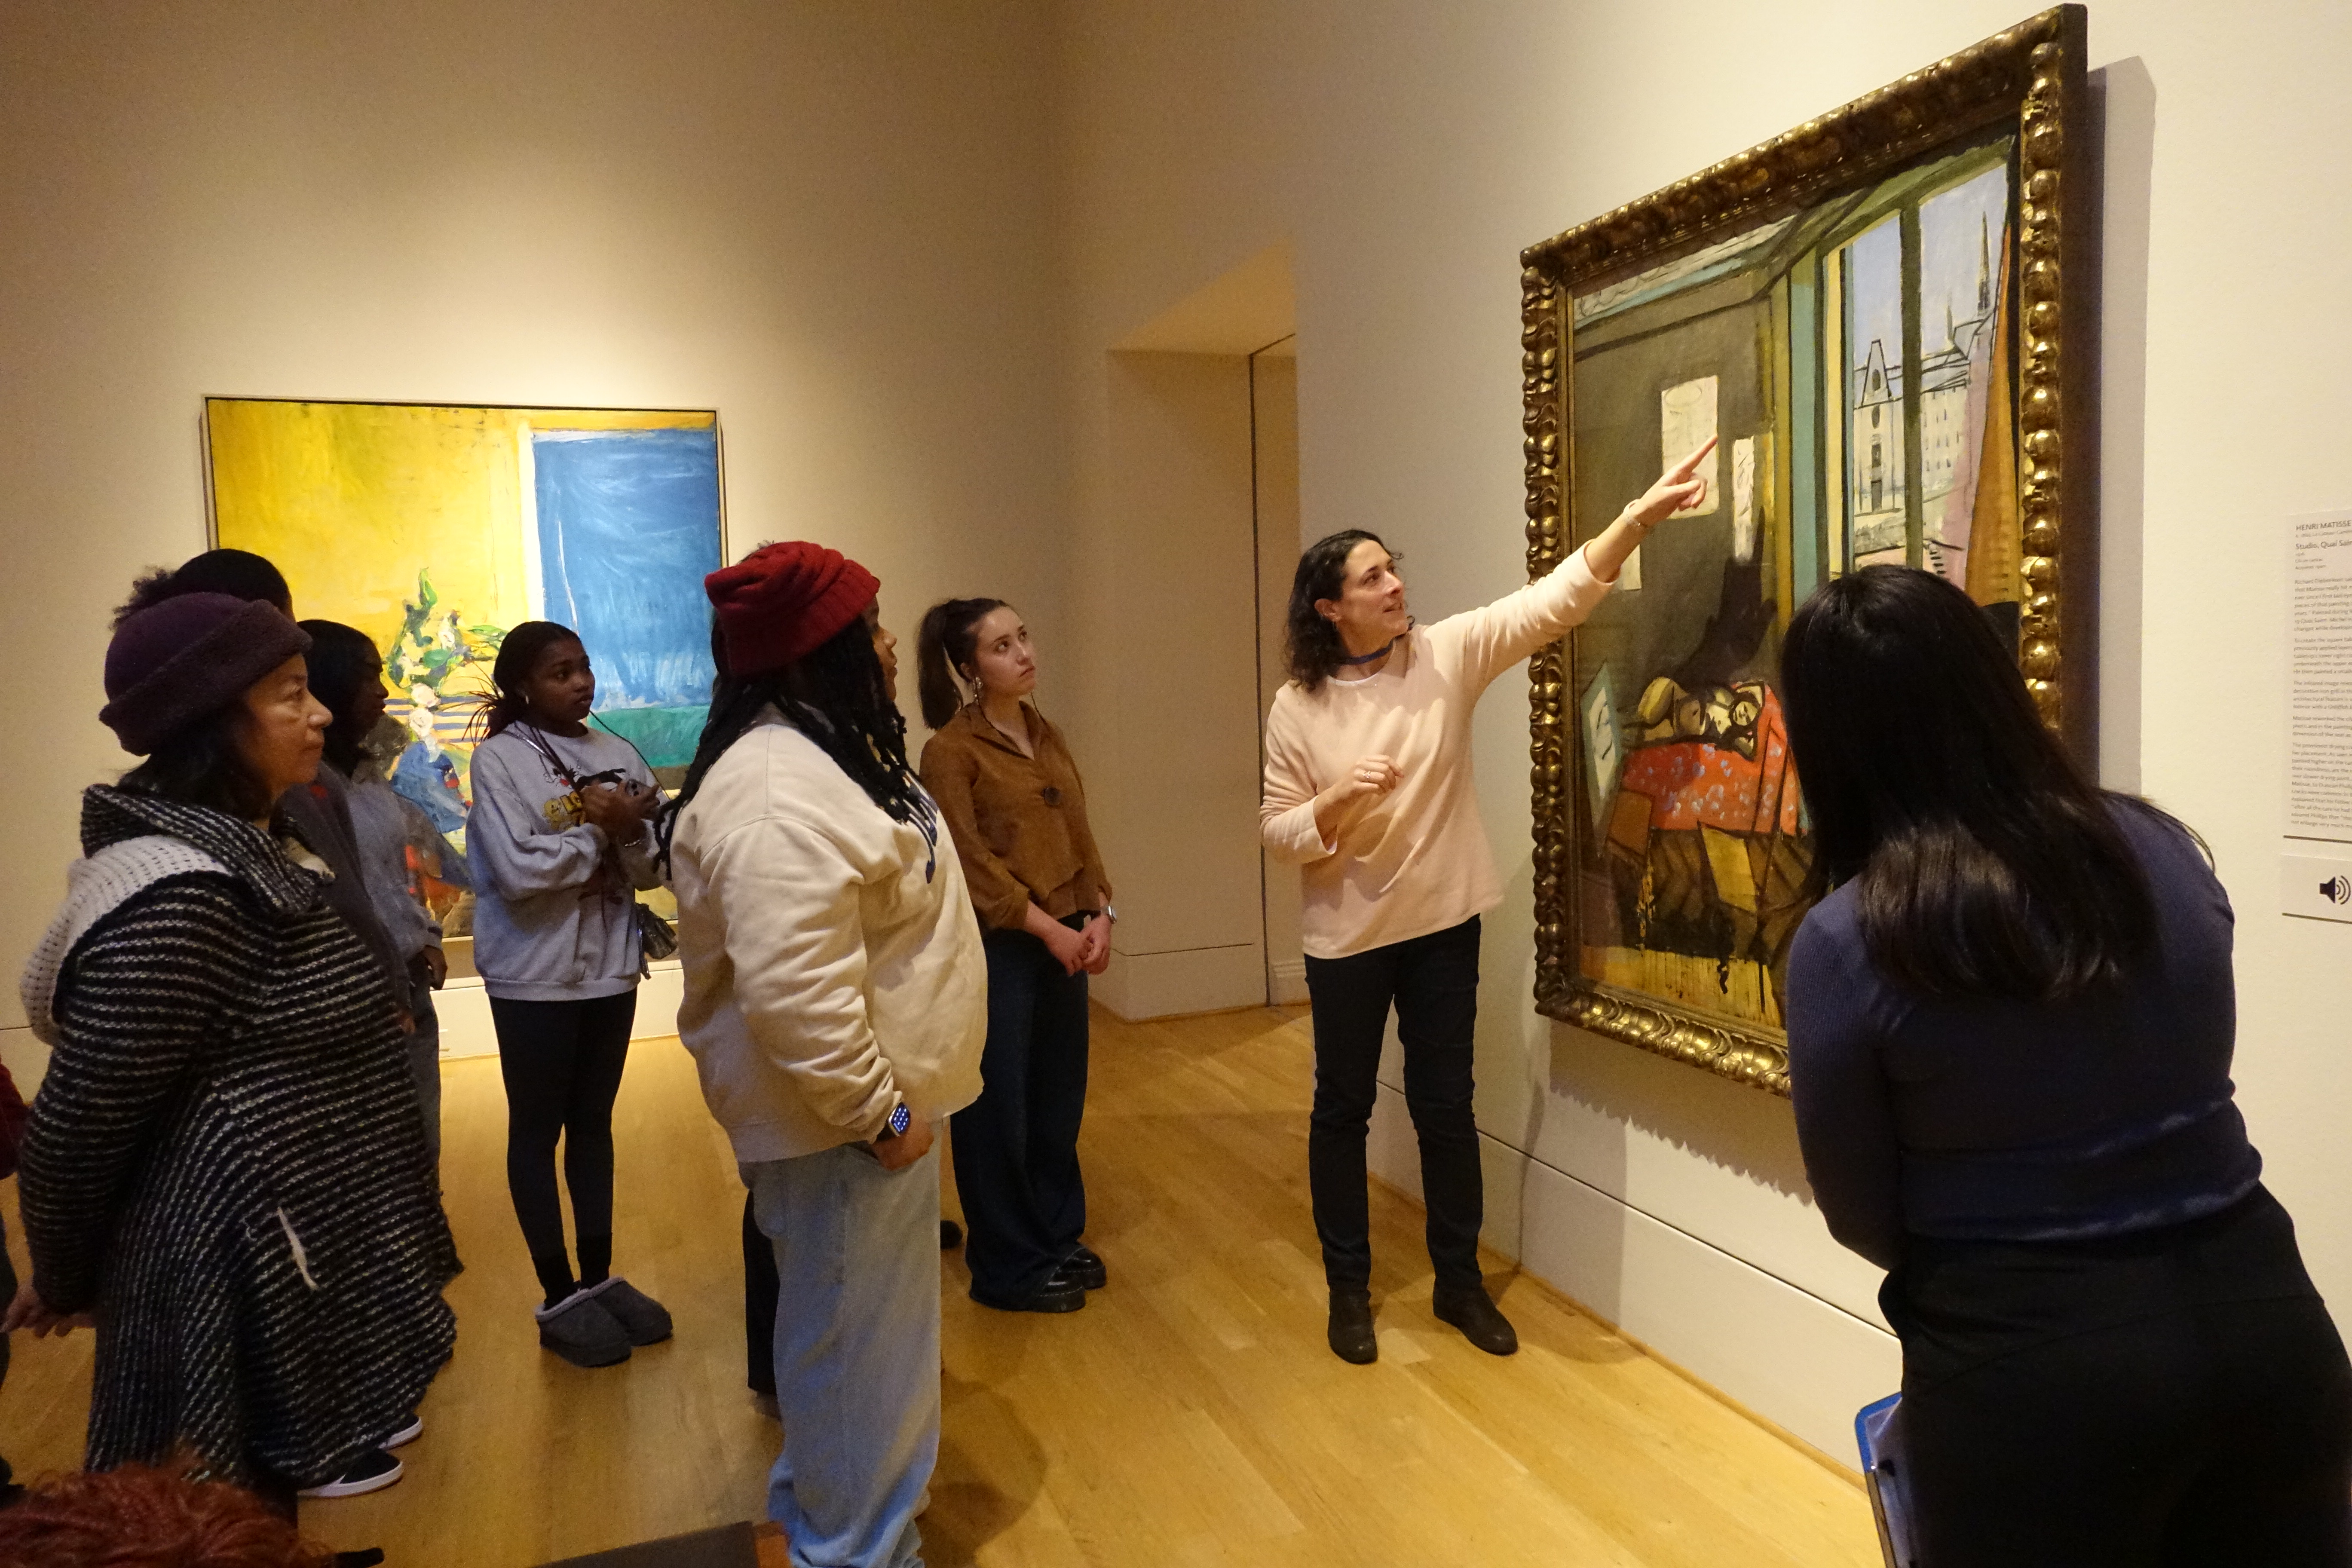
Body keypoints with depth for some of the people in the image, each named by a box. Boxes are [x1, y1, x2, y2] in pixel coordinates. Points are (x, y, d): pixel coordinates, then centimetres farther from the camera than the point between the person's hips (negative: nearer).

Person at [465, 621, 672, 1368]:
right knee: (537, 1131, 8)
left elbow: (656, 868, 1)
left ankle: (600, 1278, 27)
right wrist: (598, 828, -15)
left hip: (610, 968, 5)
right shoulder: (500, 759, -10)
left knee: (594, 1123, 15)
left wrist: (632, 831, -19)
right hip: (534, 978, -5)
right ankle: (559, 1298, 19)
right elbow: (520, 871, -20)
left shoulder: (618, 754, 3)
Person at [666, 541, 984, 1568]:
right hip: (842, 1119, -11)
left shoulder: (815, 754, 9)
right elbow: (797, 993, -34)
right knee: (859, 1339, 6)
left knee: (857, 1326, 26)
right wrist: (878, 1112, -23)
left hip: (868, 1099, 11)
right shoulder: (781, 793, -27)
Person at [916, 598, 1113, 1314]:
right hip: (997, 949, -7)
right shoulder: (951, 749, -10)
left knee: (1059, 1098, 14)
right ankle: (1009, 1267, 18)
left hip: (1065, 943, 7)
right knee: (999, 1106, 4)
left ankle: (1056, 1236, 32)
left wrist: (1098, 914, -1)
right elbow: (971, 861, -15)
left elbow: (1078, 833, 12)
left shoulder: (1045, 735, 12)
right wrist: (1050, 928, -16)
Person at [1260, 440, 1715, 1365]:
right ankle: (1348, 1288, 29)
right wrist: (1338, 800, -26)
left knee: (1446, 1108, 12)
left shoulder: (1448, 654, -5)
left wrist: (1643, 513, -24)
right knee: (1343, 1109, 11)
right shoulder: (1298, 706, -8)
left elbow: (1553, 601, -14)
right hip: (1347, 936, -1)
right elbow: (1278, 832, -6)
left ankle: (1459, 1281, 30)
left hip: (1443, 924, 1)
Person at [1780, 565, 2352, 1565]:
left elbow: (1860, 1216, -5)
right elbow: (2186, 1076, 13)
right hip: (2259, 1309, 5)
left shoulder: (1844, 944, -17)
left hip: (2032, 1362, -5)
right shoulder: (2165, 848, -2)